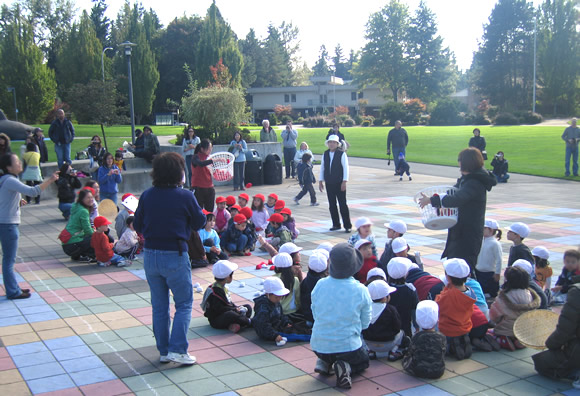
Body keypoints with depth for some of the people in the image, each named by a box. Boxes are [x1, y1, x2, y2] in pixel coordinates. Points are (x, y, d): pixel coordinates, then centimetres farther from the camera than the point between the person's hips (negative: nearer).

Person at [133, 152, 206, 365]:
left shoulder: (146, 196, 0)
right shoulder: (185, 197, -12)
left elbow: (137, 226, 7)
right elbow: (199, 223, -1)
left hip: (150, 256, 5)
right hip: (175, 257, -4)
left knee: (159, 306, 15)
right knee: (184, 303, 8)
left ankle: (164, 351, 21)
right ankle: (178, 350, 0)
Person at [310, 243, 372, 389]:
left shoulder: (320, 285, -10)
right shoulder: (361, 290, -15)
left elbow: (315, 314, 4)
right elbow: (365, 323, -2)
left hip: (319, 345, 4)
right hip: (347, 346, -4)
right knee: (363, 362, 28)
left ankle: (324, 362, 7)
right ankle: (346, 367, -5)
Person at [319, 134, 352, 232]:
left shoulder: (342, 154, -6)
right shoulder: (325, 154, 8)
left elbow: (345, 168, -7)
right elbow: (322, 168, 13)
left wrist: (344, 182, -13)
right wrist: (320, 181, 10)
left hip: (339, 184, -5)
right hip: (329, 183, 5)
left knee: (343, 205, -3)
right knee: (332, 205, 9)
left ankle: (347, 226, 3)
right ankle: (336, 224, 19)